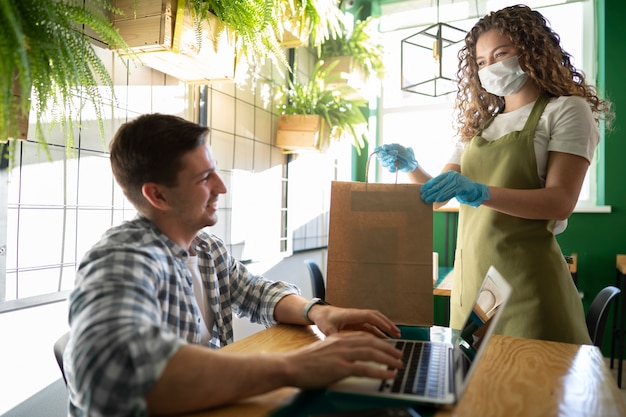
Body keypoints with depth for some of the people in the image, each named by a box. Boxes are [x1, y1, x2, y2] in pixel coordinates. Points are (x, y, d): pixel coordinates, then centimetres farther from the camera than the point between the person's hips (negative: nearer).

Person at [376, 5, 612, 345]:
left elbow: (561, 201, -13)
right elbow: (439, 194, 13)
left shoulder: (566, 110, 1)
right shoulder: (478, 124, 18)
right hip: (469, 272, 5)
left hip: (525, 273, -5)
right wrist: (410, 166, -7)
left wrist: (479, 192, -27)